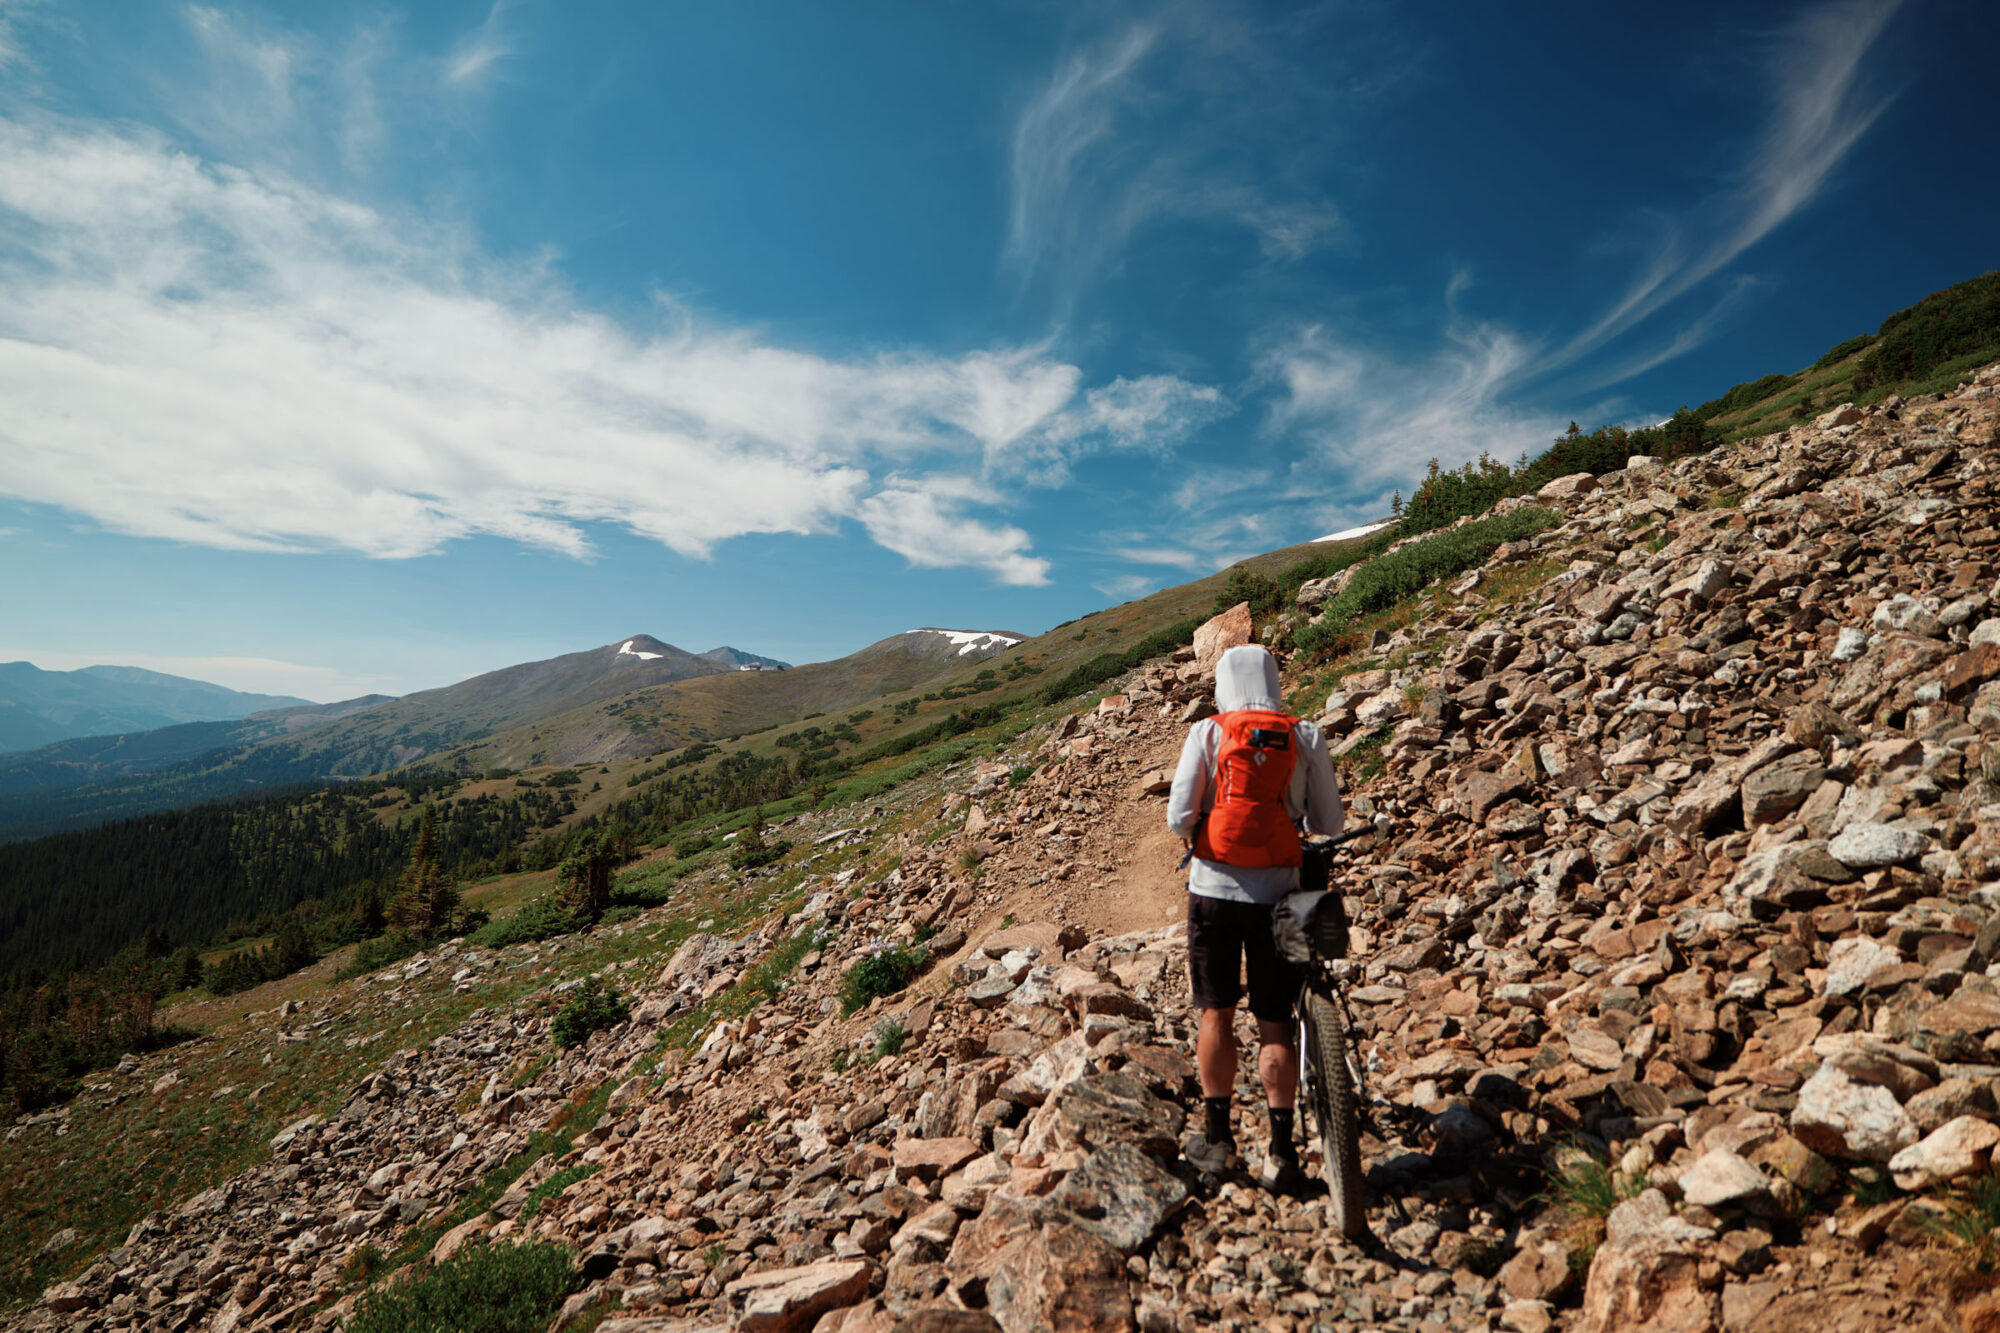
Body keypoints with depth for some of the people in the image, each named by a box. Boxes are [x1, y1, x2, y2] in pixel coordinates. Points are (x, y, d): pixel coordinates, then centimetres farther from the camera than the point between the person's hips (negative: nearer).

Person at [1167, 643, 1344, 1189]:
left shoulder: (1208, 733, -5)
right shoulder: (1305, 737, -1)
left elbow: (1179, 816, -10)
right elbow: (1330, 823, 2)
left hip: (1214, 888, -1)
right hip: (1277, 892, 1)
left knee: (1216, 1015, 13)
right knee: (1275, 1024, 12)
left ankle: (1217, 1137, 23)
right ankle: (1281, 1150, 14)